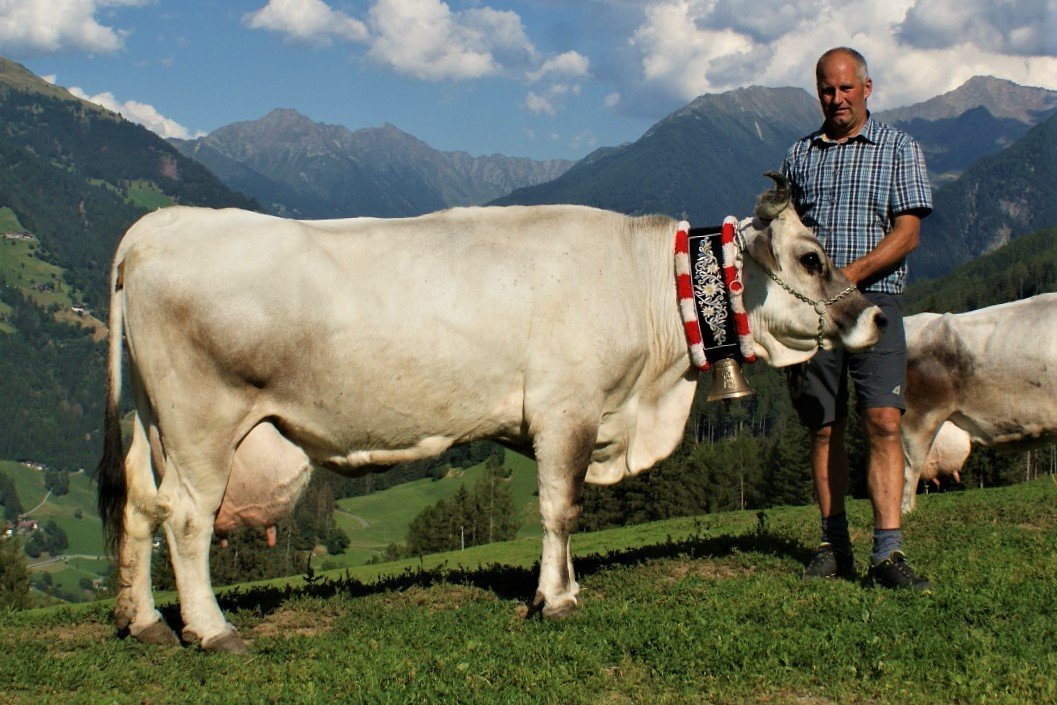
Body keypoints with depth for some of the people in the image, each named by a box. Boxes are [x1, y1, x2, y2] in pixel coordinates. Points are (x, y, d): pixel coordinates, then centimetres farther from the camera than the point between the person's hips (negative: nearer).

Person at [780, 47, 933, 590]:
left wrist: (850, 274, -15)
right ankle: (834, 546, 13)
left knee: (883, 422, -14)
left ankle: (887, 553, -14)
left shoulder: (899, 149, 7)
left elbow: (907, 233, -2)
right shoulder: (799, 155, 16)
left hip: (874, 298, -3)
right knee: (824, 428, 5)